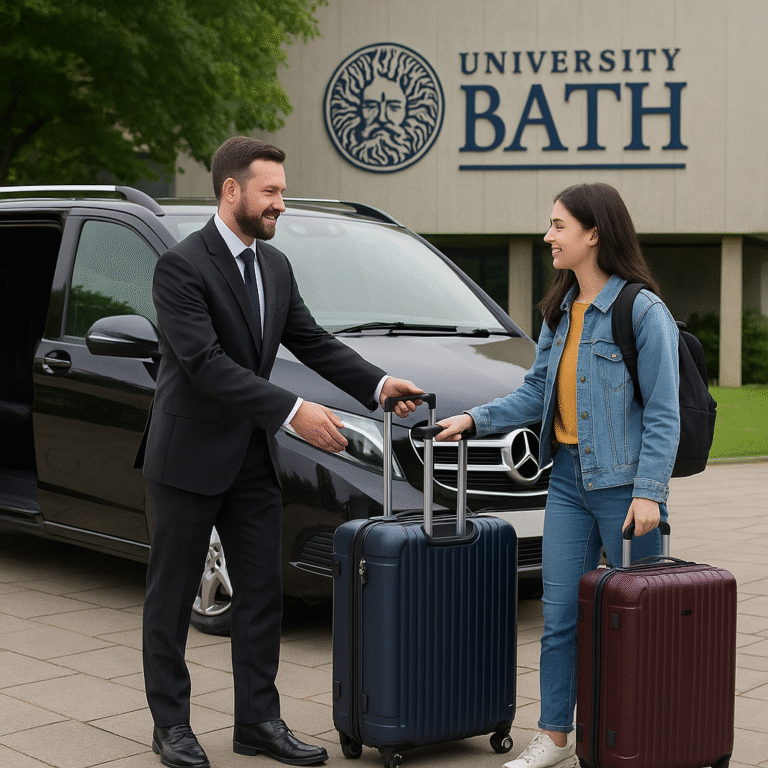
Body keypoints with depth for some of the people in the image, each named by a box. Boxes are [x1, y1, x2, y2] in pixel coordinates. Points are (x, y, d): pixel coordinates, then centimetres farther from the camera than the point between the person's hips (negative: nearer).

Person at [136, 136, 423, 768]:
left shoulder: (276, 267, 9)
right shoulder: (182, 266, -16)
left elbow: (312, 341, 11)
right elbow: (208, 364, -24)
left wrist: (378, 384, -3)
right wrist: (294, 412, -27)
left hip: (254, 459, 7)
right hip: (190, 456, -7)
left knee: (262, 593, 9)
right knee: (172, 596, 6)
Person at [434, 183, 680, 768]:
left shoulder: (644, 311, -11)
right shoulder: (560, 310, 12)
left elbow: (663, 413, -12)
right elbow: (537, 393, 17)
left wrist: (648, 491, -18)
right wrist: (475, 420, 7)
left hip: (623, 482, -7)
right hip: (568, 479, 7)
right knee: (559, 615, 7)